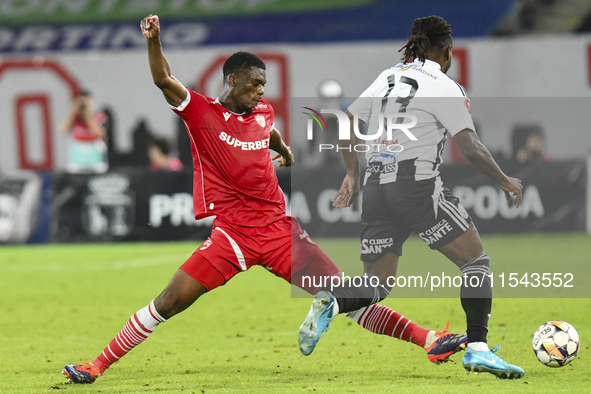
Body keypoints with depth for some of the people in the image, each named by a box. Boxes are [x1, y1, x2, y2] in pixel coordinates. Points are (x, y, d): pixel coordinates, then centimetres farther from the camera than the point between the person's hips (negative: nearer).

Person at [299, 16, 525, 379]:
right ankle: (477, 349, -8)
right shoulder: (445, 87, -5)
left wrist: (352, 174, 24)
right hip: (419, 184, -6)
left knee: (377, 283, 14)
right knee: (476, 260, 5)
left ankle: (330, 300, -18)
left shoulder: (389, 77, 14)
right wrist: (506, 182, 4)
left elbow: (346, 125, 16)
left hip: (376, 188, 6)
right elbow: (472, 148, -9)